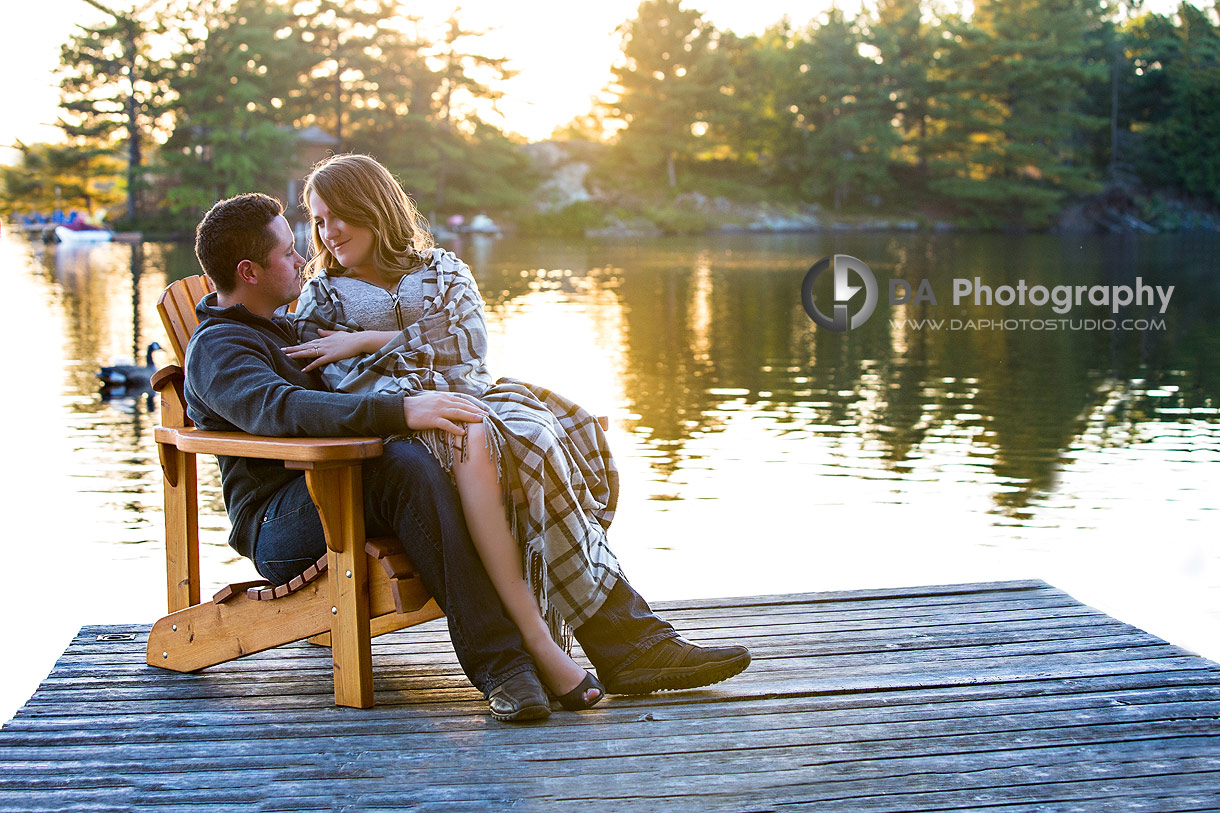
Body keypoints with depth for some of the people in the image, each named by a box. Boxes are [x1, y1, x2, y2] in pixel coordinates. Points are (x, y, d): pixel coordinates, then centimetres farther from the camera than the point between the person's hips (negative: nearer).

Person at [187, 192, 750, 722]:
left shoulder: (278, 328, 26)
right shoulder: (217, 349, -6)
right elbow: (281, 408, -27)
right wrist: (402, 410, -36)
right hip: (281, 528, -8)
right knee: (407, 462, -38)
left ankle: (628, 640, -22)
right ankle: (496, 660, -41)